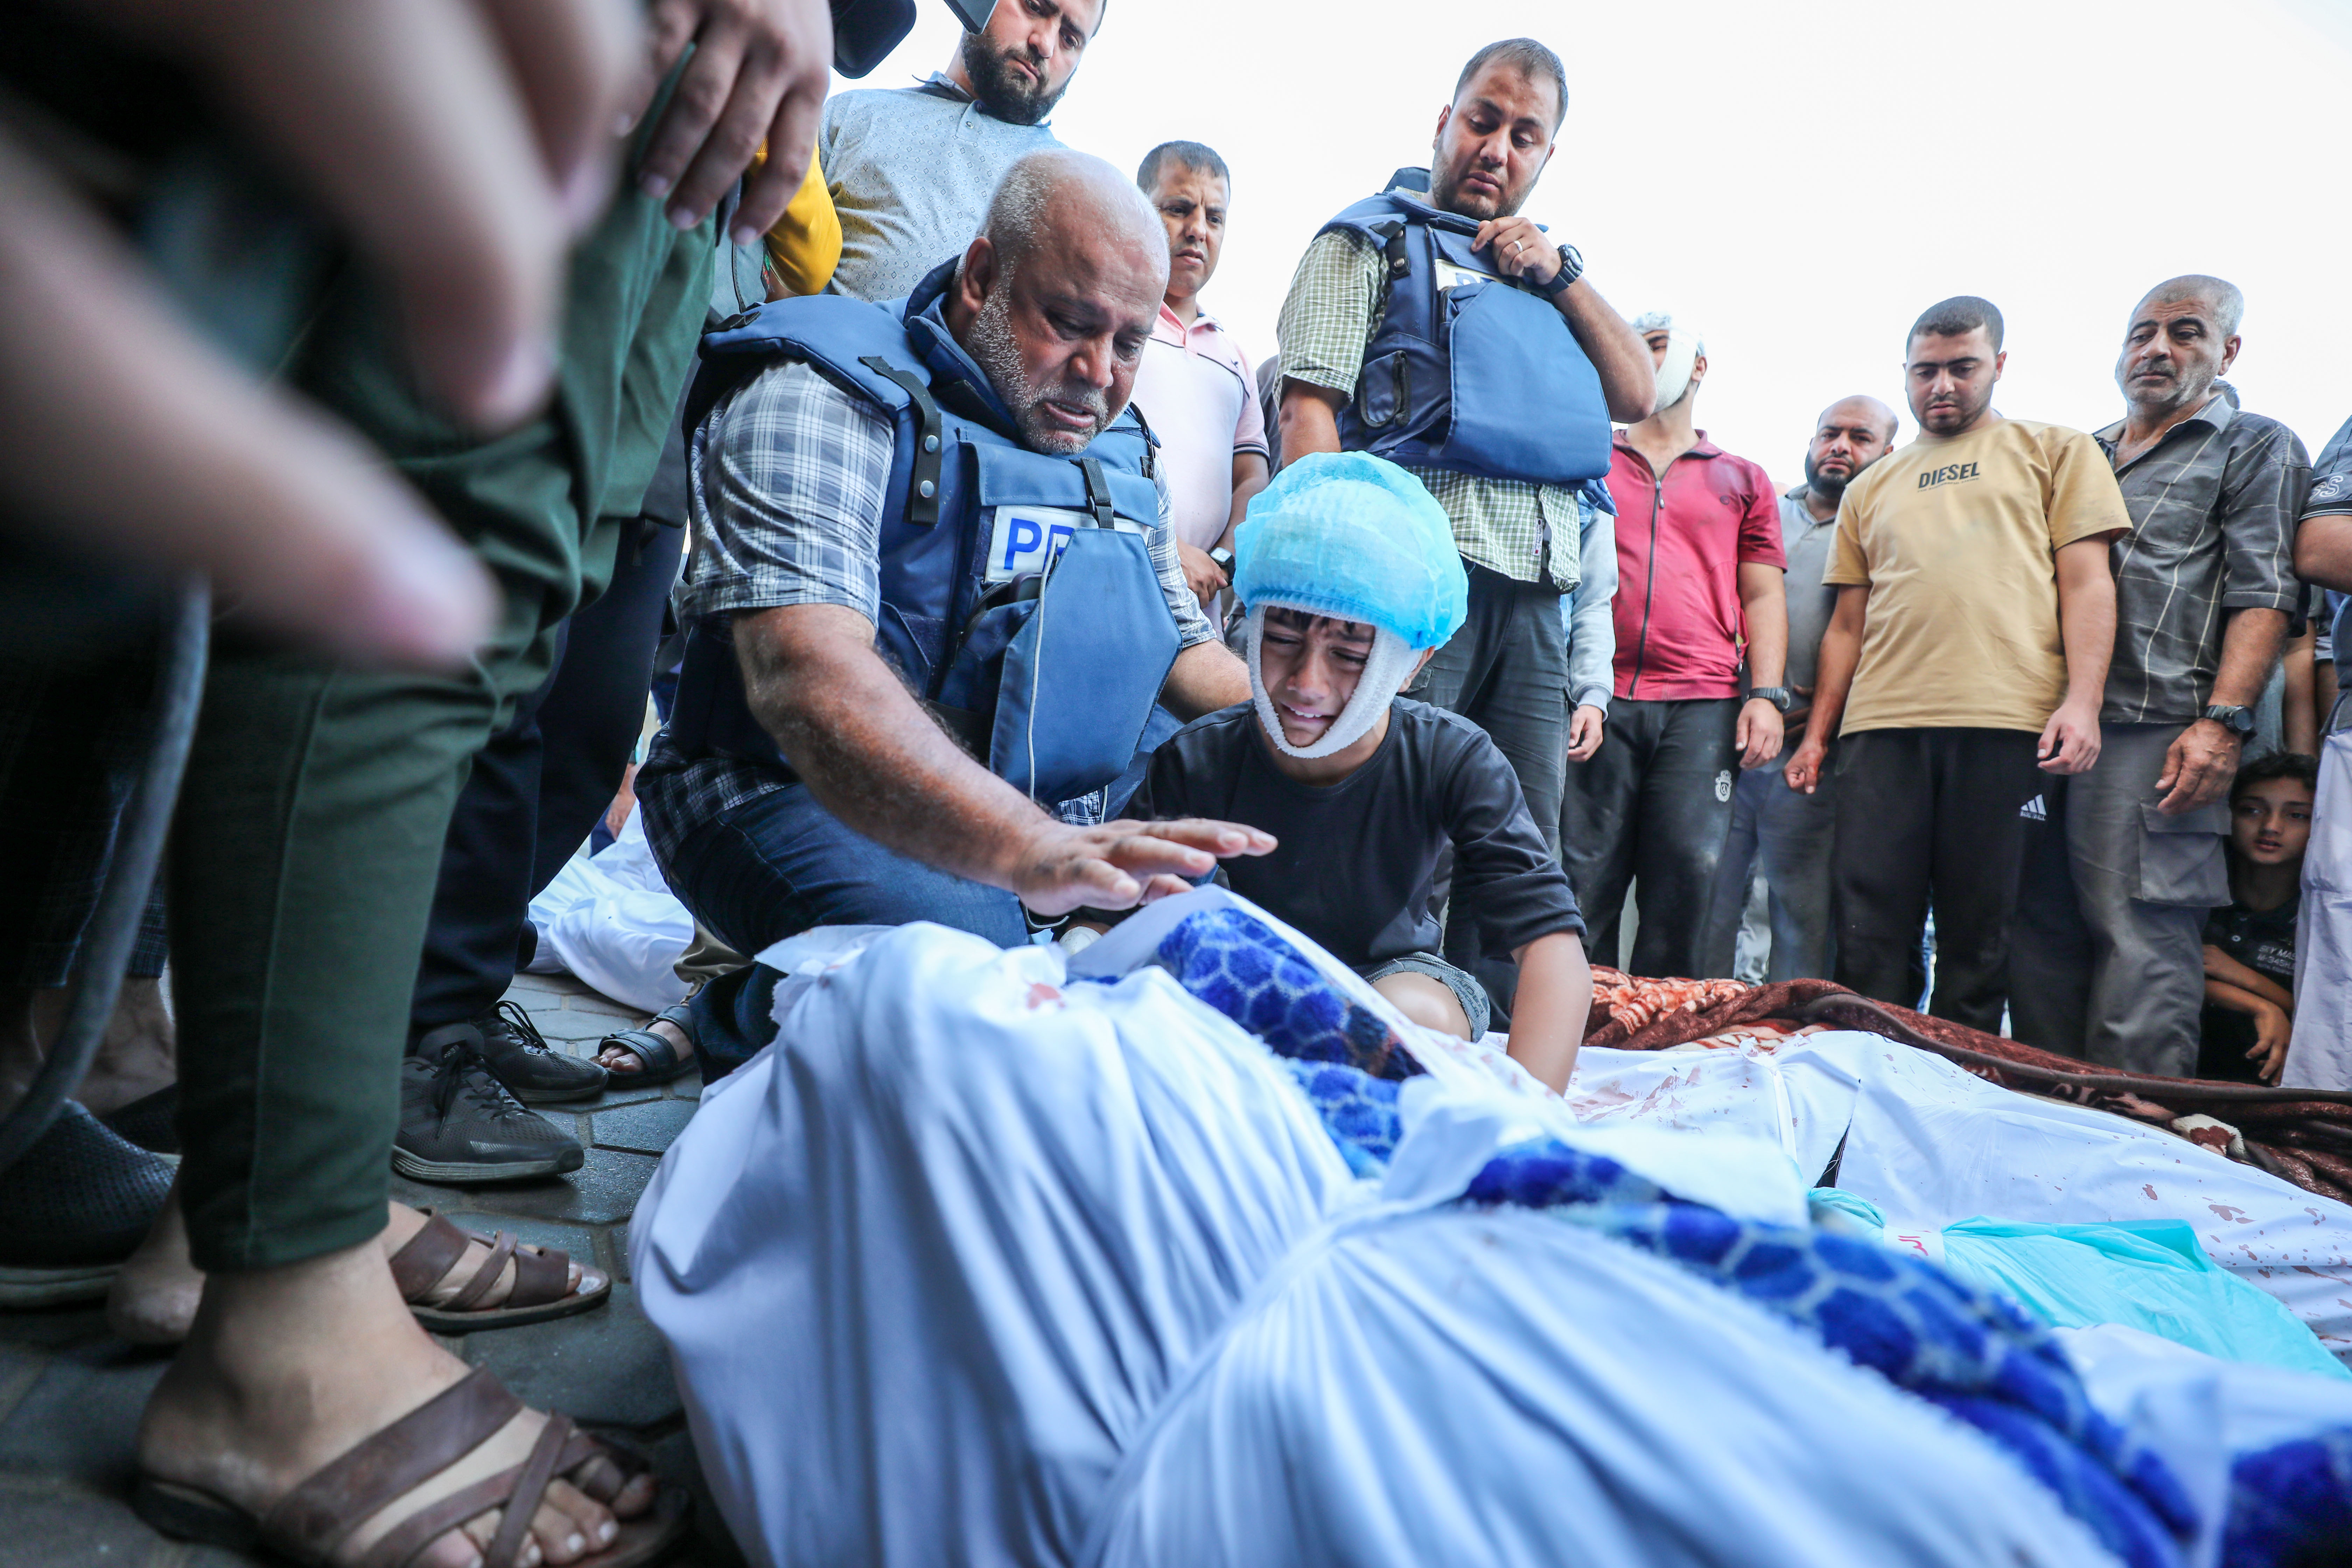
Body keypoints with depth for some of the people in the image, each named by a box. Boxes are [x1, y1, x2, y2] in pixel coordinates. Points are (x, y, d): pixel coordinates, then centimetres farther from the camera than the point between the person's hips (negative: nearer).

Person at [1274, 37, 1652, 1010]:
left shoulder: (1551, 270, 29)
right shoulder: (1374, 240, 11)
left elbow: (1635, 395, 19)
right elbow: (1309, 407, -2)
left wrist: (1560, 274, 9)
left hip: (1534, 591, 6)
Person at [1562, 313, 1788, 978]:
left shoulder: (1743, 480, 21)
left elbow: (1763, 595, 15)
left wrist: (1767, 694, -1)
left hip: (1703, 705, 1)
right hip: (1596, 699, 0)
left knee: (1687, 882, -5)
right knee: (1582, 879, -5)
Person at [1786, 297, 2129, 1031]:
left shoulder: (2057, 450, 15)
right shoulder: (1871, 489, 23)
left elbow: (2085, 583, 5)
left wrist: (2083, 700, -9)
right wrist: (1817, 735, 13)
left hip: (2006, 723, -2)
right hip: (1882, 725, 3)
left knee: (1980, 937, 0)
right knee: (1869, 939, -2)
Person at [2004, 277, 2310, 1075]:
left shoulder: (2256, 447, 8)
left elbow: (2261, 597, -4)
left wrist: (2222, 721, -16)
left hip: (2156, 734, -6)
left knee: (2140, 938, -10)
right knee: (2042, 933, 5)